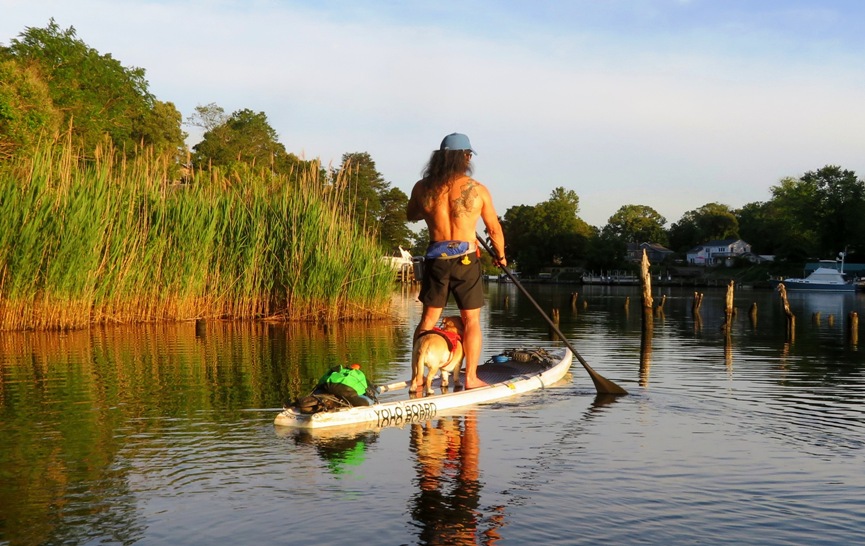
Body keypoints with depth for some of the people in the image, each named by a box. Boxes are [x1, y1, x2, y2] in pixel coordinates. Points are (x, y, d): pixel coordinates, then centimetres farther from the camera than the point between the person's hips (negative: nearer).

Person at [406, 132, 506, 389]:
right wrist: (501, 255, 20)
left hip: (435, 257, 3)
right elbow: (494, 228, 3)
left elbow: (411, 215, 19)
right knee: (471, 320, 8)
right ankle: (471, 378, 10)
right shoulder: (477, 189, -6)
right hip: (466, 258, -2)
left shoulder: (423, 188, 0)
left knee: (428, 318, 12)